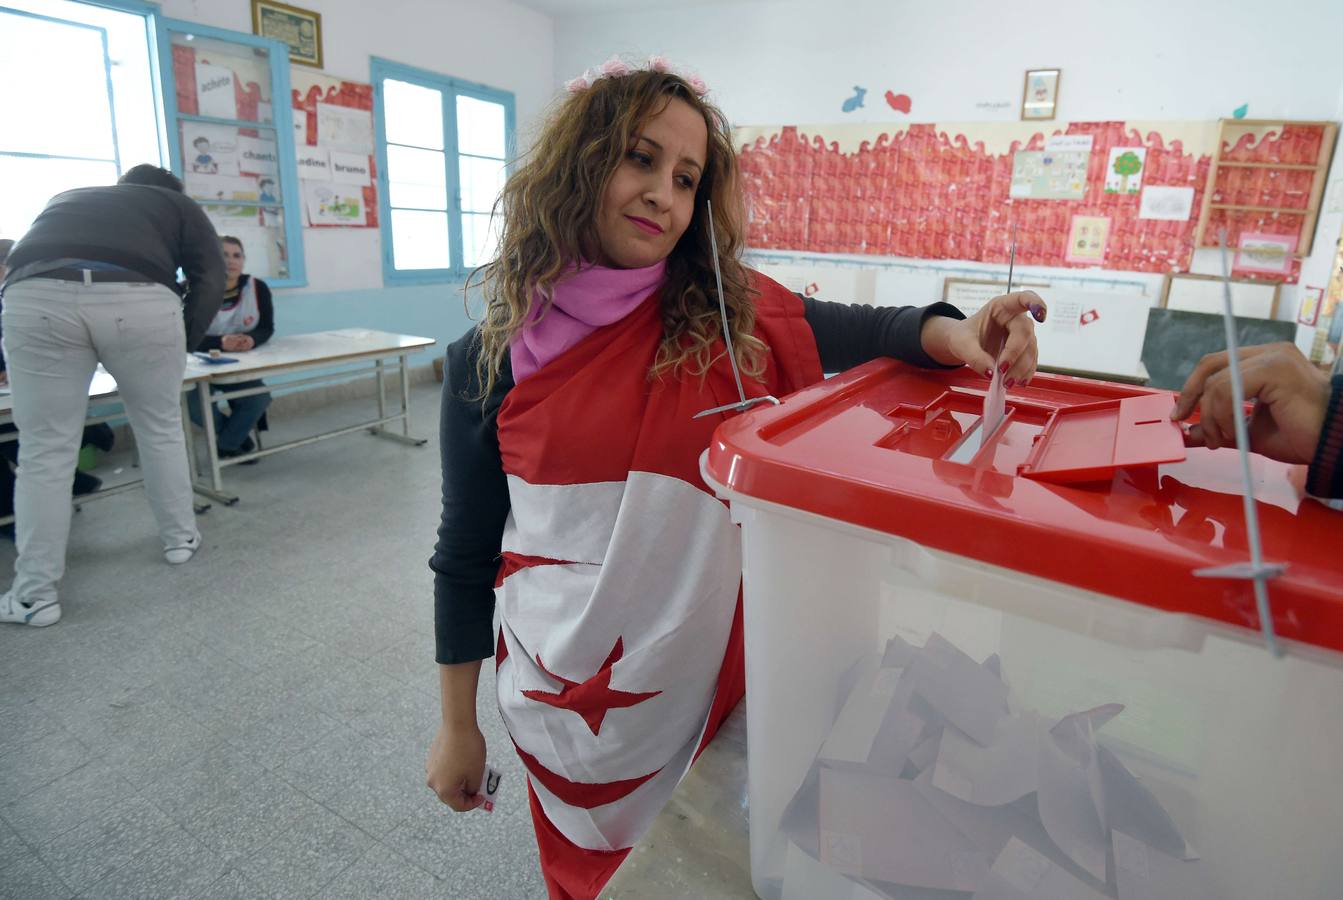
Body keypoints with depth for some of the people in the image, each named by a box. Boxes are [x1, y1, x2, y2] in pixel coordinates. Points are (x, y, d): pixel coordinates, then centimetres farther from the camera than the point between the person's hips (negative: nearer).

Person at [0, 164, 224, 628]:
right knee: (161, 428, 17)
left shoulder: (65, 199, 39)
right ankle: (180, 538, 30)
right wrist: (185, 341, 21)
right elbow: (210, 281, 13)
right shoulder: (179, 204, 28)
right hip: (140, 300, -2)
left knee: (45, 450, 7)